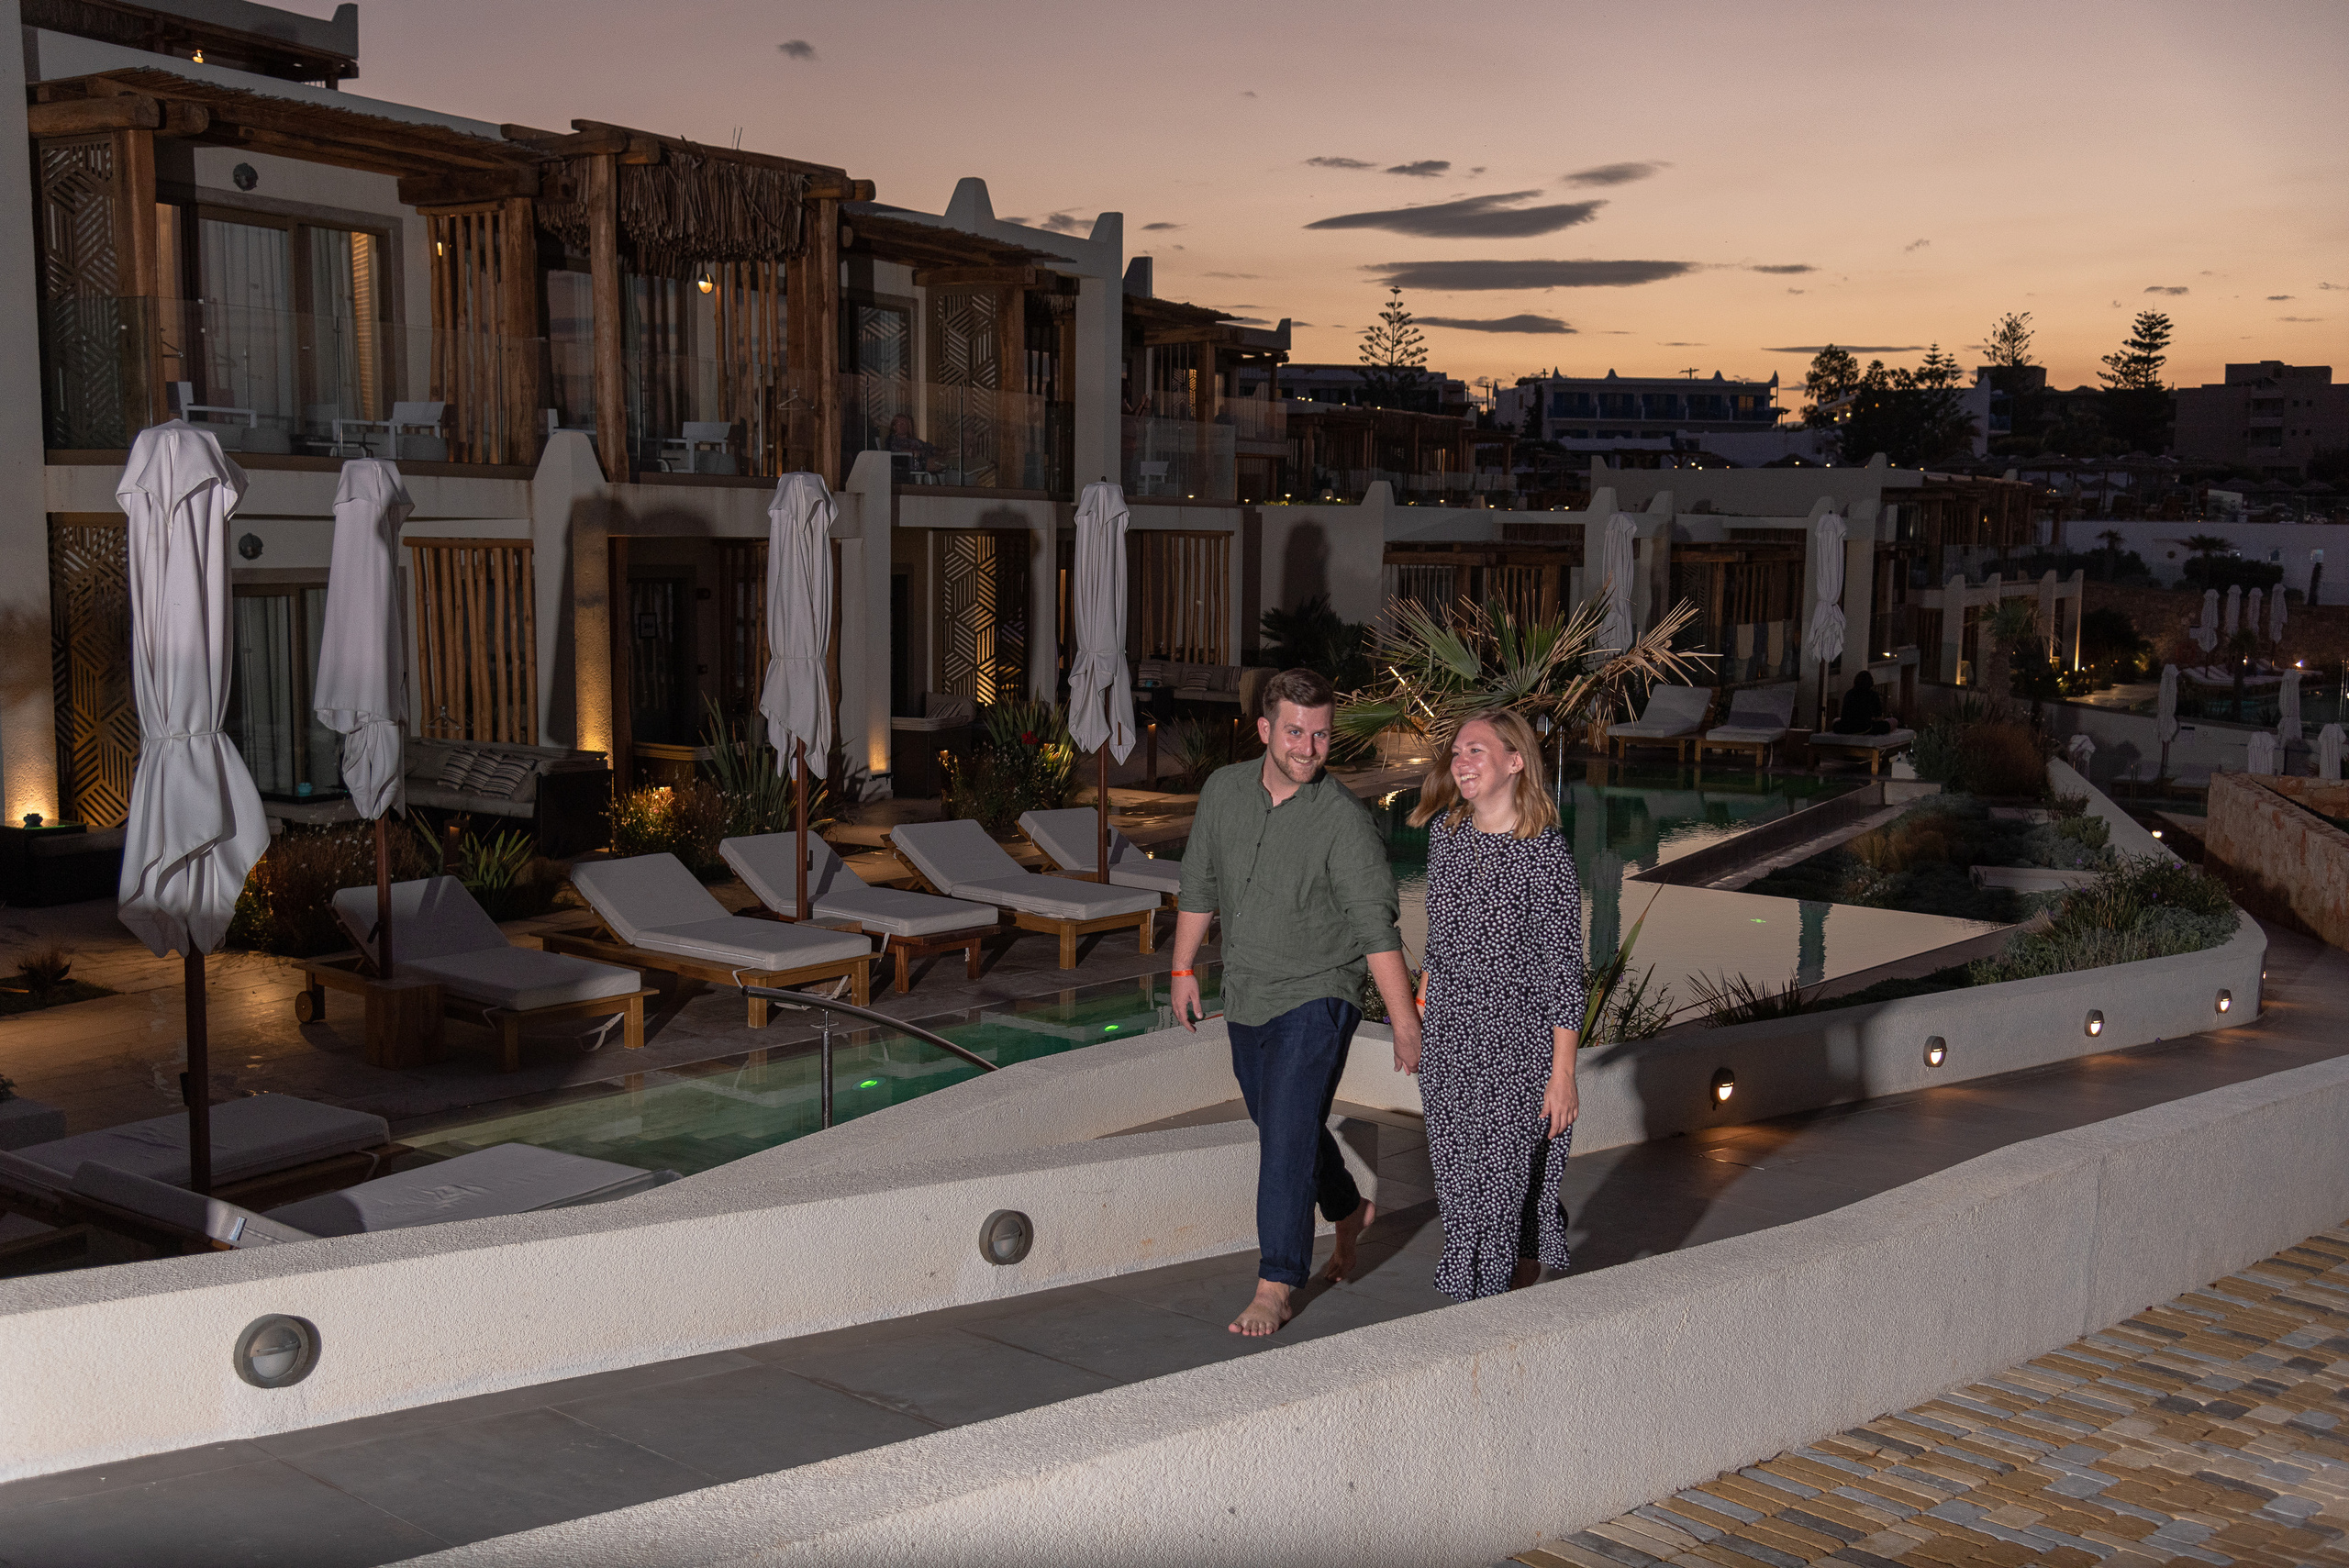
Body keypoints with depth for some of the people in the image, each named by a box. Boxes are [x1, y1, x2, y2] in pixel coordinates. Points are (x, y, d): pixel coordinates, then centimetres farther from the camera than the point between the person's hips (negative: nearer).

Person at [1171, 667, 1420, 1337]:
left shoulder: (1343, 819, -18)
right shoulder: (1224, 790, -3)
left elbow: (1377, 926, -21)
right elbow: (1200, 885, 9)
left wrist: (1404, 1019, -25)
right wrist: (1184, 968, 11)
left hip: (1316, 998, -6)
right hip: (1245, 997, 6)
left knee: (1288, 1136, -12)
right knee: (1280, 1124, 21)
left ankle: (1275, 1289, -5)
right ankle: (1349, 1211, 46)